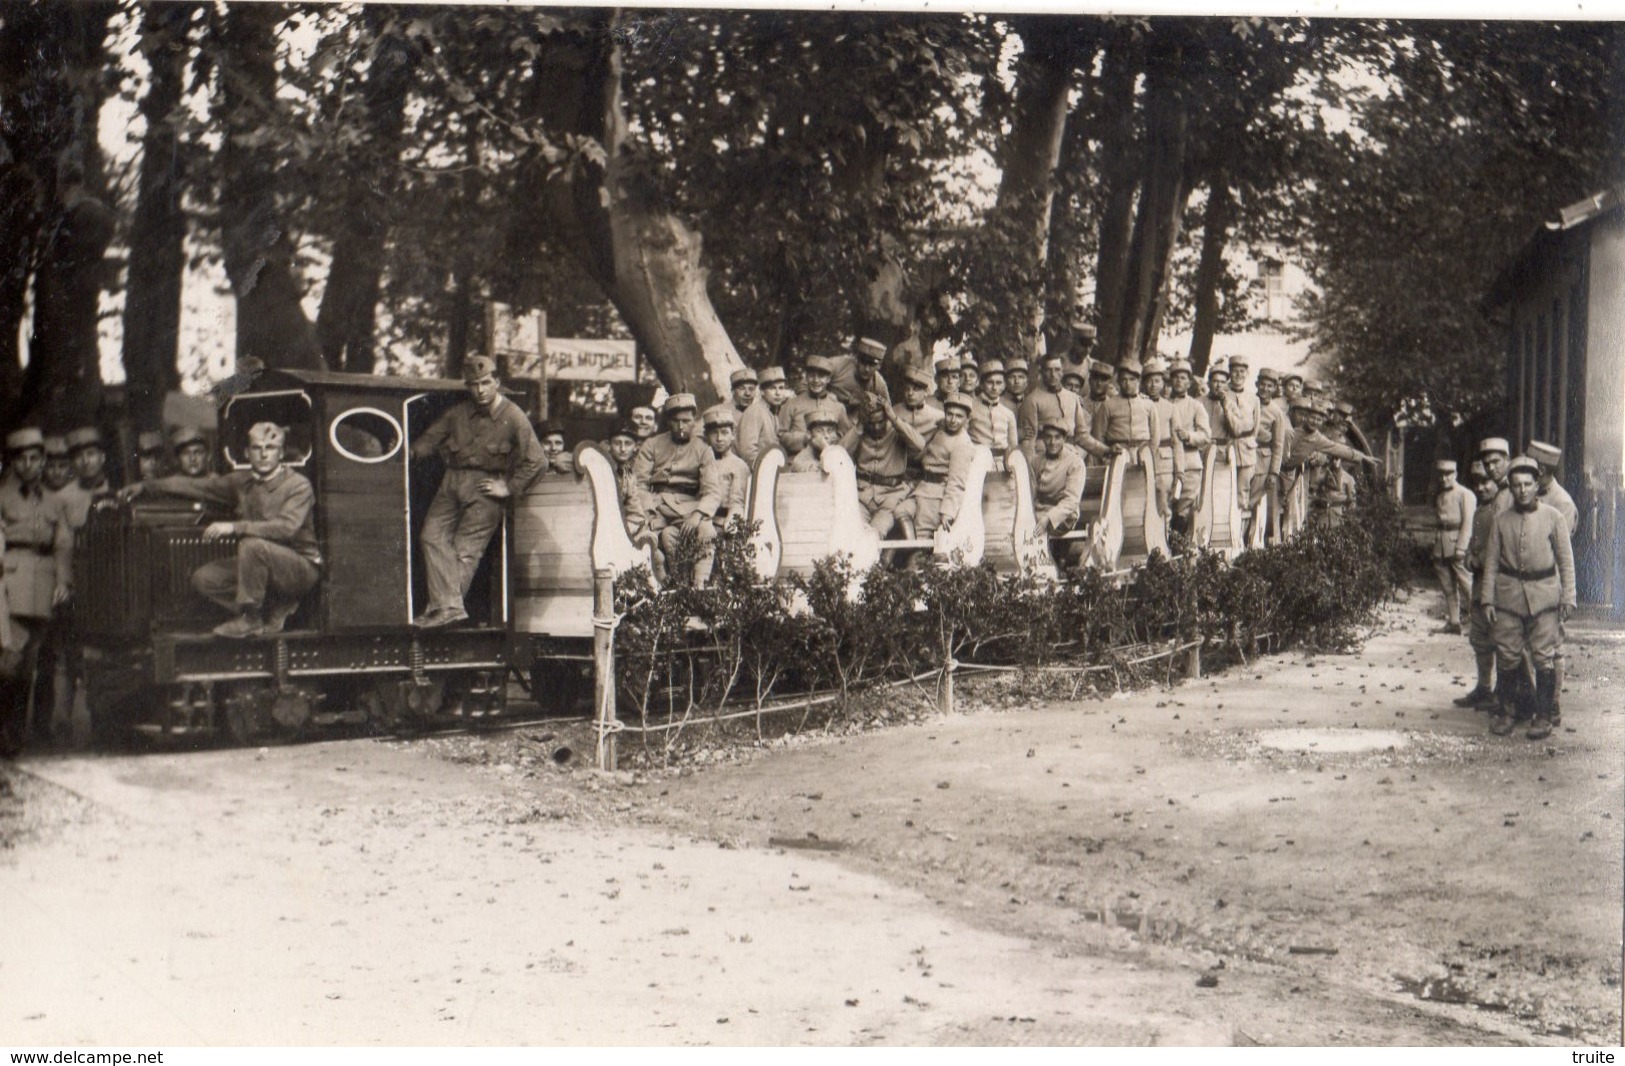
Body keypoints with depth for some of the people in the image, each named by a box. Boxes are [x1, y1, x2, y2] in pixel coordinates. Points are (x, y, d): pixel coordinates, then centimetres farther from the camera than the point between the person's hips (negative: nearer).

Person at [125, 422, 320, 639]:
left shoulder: (297, 485, -14)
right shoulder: (242, 481, 7)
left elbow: (286, 527, -30)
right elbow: (196, 485, 13)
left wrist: (234, 527, -34)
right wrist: (145, 486, 11)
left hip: (301, 567, -7)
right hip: (261, 566, 7)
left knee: (252, 545, -34)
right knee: (204, 578, -6)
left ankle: (250, 618, -18)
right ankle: (274, 611, -1)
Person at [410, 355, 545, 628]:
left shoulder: (514, 418, -4)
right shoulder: (459, 413, 10)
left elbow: (536, 462, -4)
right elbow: (432, 438, 15)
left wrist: (509, 489, -5)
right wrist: (409, 452, -4)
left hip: (486, 486, -5)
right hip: (453, 481, 5)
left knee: (466, 549, -9)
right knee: (434, 535, -12)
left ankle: (442, 607, -8)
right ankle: (450, 605, -19)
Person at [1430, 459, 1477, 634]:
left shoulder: (1465, 495, -5)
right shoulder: (1437, 495, 14)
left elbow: (1468, 523, -9)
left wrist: (1461, 548, -16)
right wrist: (1434, 543, 10)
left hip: (1457, 543, -6)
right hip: (1440, 546, 6)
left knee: (1466, 584, -9)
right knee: (1447, 587, 6)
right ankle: (1453, 621, 9)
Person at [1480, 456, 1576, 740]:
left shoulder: (1553, 517, 1)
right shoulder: (1501, 520, 5)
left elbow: (1566, 560, 3)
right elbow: (1491, 562, 7)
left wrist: (1567, 597, -3)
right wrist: (1487, 599, 1)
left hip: (1544, 593, -2)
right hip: (1508, 594, 2)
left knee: (1544, 658, -2)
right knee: (1507, 655, 5)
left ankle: (1543, 716, 6)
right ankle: (1507, 711, 18)